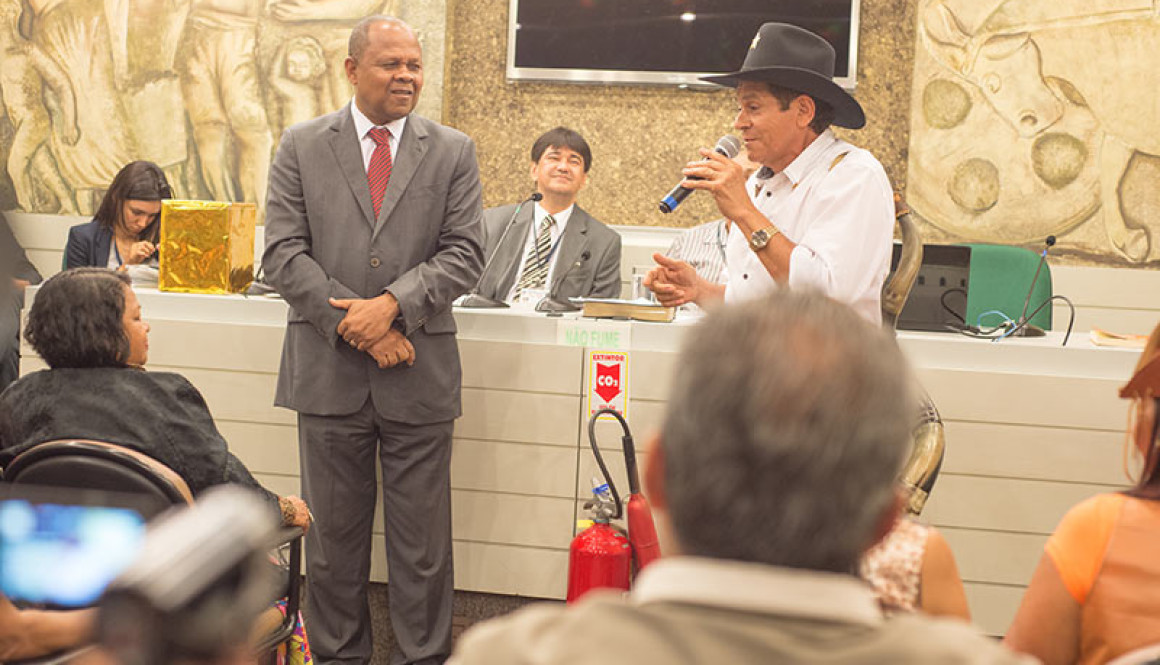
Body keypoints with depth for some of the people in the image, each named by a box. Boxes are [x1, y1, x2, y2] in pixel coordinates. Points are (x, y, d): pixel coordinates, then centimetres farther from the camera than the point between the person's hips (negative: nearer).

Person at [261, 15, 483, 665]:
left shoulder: (454, 151, 5)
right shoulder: (302, 146, 5)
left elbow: (464, 252, -1)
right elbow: (284, 252, -2)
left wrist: (393, 305, -16)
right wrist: (356, 325, -12)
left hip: (420, 371, 0)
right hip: (329, 369, 0)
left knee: (422, 538, 6)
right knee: (333, 531, 10)